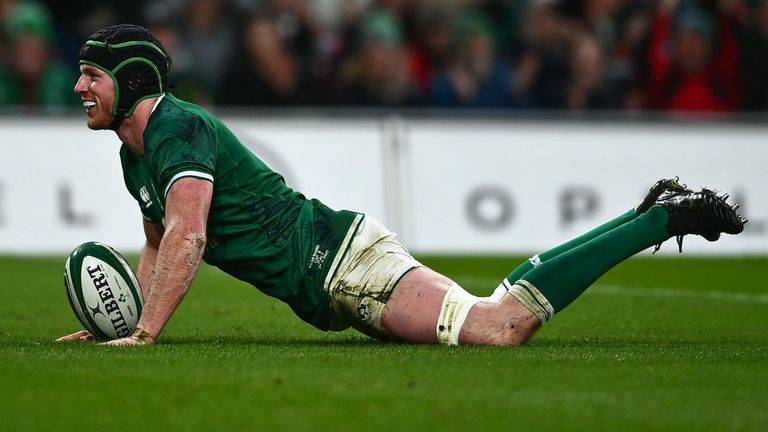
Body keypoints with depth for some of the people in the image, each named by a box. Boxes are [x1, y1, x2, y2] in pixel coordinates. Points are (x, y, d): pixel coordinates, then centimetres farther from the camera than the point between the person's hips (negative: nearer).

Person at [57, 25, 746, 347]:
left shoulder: (177, 128, -12)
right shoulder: (135, 154, 18)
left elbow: (187, 240, -22)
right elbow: (160, 244, 30)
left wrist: (145, 335, -24)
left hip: (340, 258, -9)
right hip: (323, 294, 9)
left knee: (494, 328, -23)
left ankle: (661, 218, -15)